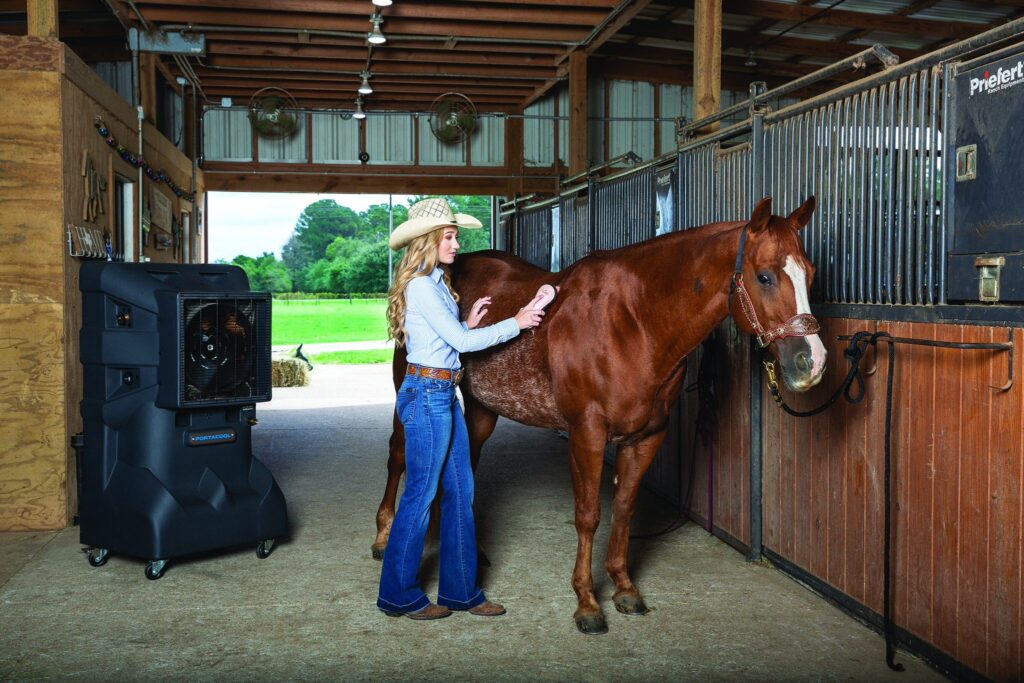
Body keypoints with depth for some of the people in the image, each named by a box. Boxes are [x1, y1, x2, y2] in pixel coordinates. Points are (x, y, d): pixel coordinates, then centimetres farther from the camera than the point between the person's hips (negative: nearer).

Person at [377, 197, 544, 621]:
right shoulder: (420, 286, -15)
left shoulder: (436, 283, 15)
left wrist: (469, 322, 6)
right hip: (426, 395, -10)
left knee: (460, 492, 12)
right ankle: (399, 595, 15)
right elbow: (461, 341, -16)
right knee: (422, 493, 0)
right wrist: (515, 324, -10)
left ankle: (460, 589, 23)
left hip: (444, 395, 10)